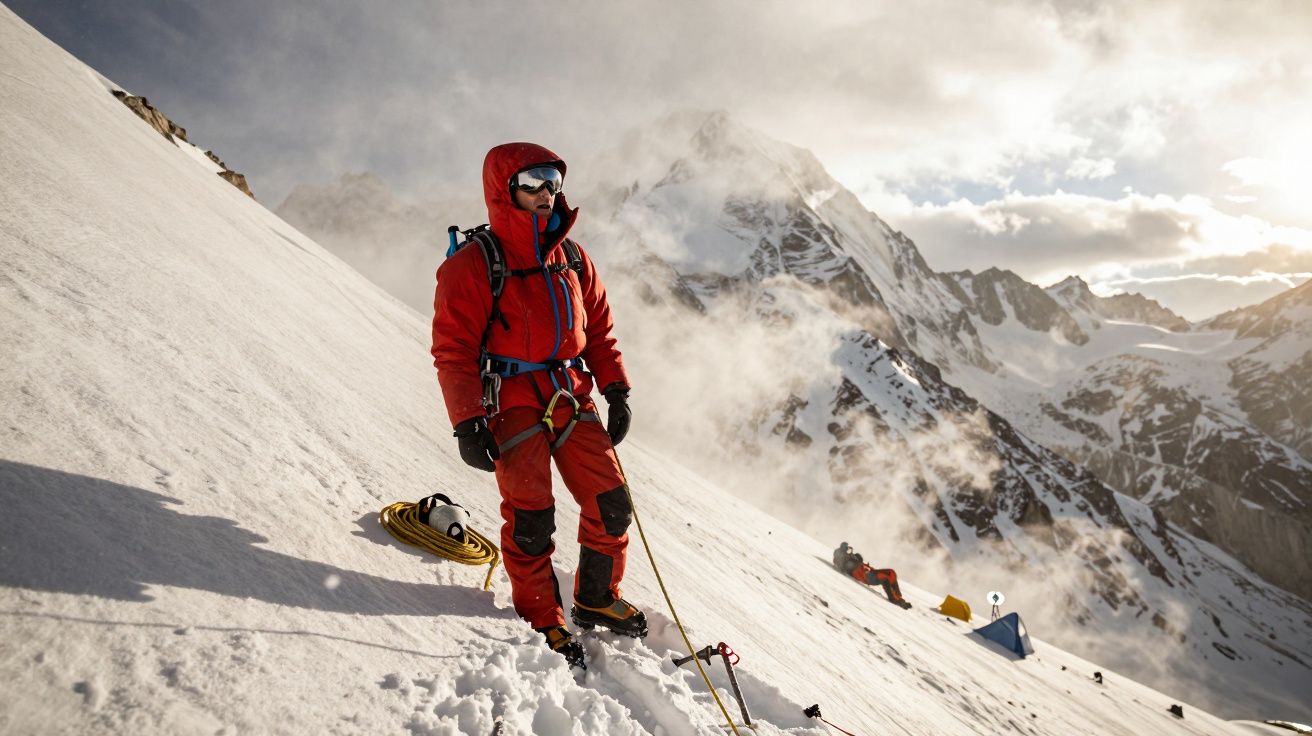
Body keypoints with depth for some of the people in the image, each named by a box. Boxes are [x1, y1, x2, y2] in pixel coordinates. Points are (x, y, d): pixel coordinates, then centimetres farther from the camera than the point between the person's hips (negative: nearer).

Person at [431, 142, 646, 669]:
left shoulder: (572, 258, 10)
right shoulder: (472, 265, -8)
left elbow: (599, 327, 16)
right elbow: (453, 349, -9)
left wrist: (616, 389, 8)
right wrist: (468, 423, -15)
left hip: (572, 400, 6)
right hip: (513, 404, -5)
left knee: (610, 503, 5)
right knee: (531, 518, -3)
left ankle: (596, 599, 27)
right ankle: (542, 619, 18)